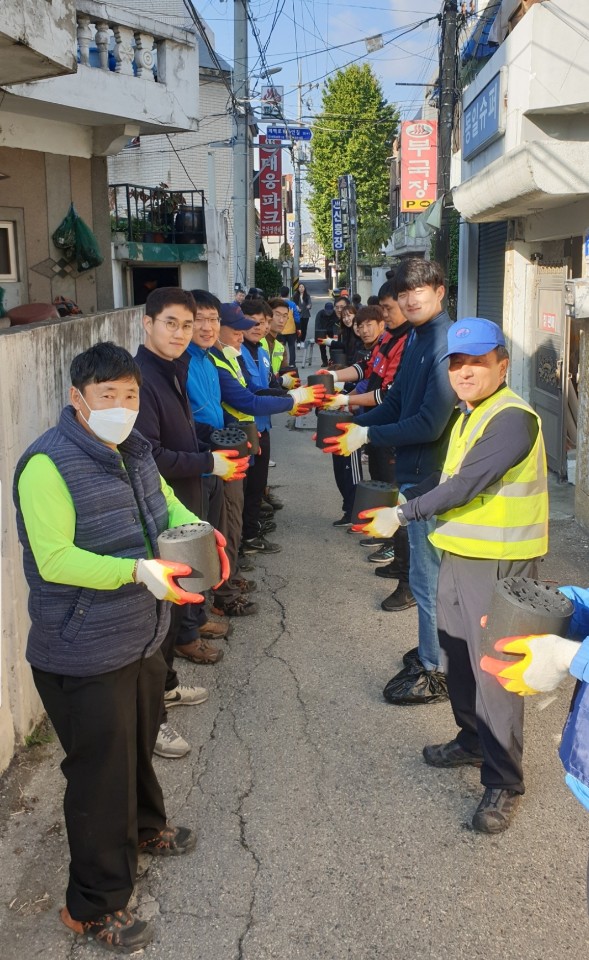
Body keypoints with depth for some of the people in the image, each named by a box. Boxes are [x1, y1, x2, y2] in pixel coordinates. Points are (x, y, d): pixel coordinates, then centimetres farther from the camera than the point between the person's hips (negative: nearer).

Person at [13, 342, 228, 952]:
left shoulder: (133, 450, 6)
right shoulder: (49, 464, -22)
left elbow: (166, 503, 21)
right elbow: (55, 559, -28)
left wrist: (192, 527, -3)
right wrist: (138, 571, -40)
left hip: (142, 639, 8)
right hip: (84, 657, -8)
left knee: (139, 746, 27)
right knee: (100, 772, 4)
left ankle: (143, 828, 54)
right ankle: (94, 906, 23)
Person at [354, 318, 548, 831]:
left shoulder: (512, 418, -18)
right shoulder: (469, 416, 13)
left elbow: (467, 485, -24)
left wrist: (403, 515, -16)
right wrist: (401, 505, 3)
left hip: (499, 563, -9)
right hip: (460, 555, 9)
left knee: (495, 672, -4)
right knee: (458, 658, 20)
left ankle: (503, 783, 8)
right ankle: (472, 741, 40)